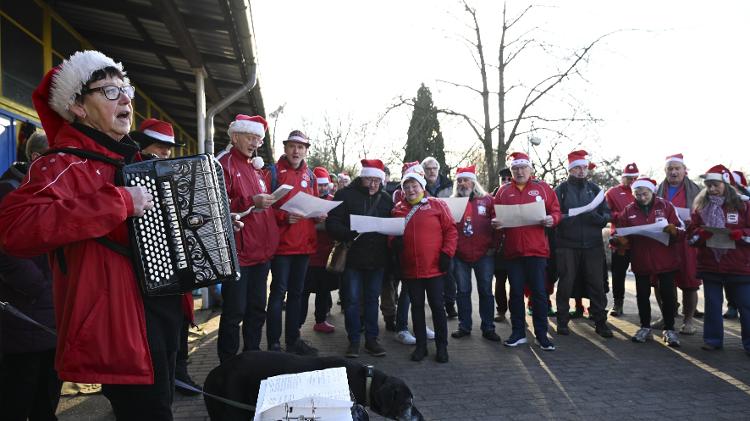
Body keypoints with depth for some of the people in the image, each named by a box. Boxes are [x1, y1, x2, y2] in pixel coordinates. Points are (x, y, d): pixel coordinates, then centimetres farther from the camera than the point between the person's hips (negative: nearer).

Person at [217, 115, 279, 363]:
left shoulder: (256, 168, 19)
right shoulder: (225, 165, -6)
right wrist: (250, 202, -25)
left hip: (261, 250, 8)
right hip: (237, 251, -8)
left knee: (257, 308, 15)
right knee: (235, 311, -1)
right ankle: (228, 364, 13)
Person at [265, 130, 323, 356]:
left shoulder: (309, 175, 13)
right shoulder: (274, 172, -4)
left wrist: (319, 215, -1)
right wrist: (284, 216, -24)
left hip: (304, 243, 6)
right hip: (282, 243, -6)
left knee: (296, 292, 14)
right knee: (278, 291, -1)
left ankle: (293, 340, 25)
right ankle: (274, 344, 8)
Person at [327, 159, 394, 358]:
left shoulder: (385, 198, 7)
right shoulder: (345, 195, -4)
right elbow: (332, 224, -10)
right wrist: (349, 233, -25)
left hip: (377, 259, 3)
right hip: (352, 257, -3)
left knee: (372, 299, 12)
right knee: (352, 300, 4)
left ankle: (371, 339, 23)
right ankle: (353, 341, 17)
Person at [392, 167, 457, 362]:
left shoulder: (437, 205, -2)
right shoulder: (398, 209, 8)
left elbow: (450, 230, -3)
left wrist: (447, 253, -9)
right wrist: (394, 242, -4)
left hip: (434, 267, -3)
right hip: (410, 269, 3)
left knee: (437, 306, 5)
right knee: (417, 307, 12)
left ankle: (442, 346, 18)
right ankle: (421, 345, 23)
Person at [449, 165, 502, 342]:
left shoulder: (486, 200, 3)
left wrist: (493, 245, -4)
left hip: (484, 254, -1)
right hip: (459, 255, 1)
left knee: (485, 291, 6)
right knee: (463, 291, 9)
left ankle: (488, 328, 16)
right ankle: (464, 326, 21)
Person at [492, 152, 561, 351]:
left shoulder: (542, 188, 6)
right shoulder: (503, 191, 10)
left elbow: (555, 211, 5)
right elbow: (495, 215, 9)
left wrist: (551, 219, -16)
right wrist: (495, 223, -12)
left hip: (537, 249, -1)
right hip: (512, 250, 2)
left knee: (539, 292, 3)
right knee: (516, 292, 9)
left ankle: (542, 334, 14)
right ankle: (518, 333, 21)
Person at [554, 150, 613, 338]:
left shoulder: (595, 189, 12)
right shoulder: (561, 189, 4)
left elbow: (607, 213, 10)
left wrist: (599, 218, -12)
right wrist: (567, 217, -21)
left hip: (593, 245, 2)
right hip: (567, 245, -2)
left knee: (596, 284, 4)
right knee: (566, 283, 3)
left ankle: (600, 321, 15)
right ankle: (562, 321, 15)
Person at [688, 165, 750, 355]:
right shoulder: (700, 207, 7)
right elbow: (691, 233, 6)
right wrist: (700, 234, -15)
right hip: (709, 265, 2)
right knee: (712, 304, 9)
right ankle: (713, 339, 20)